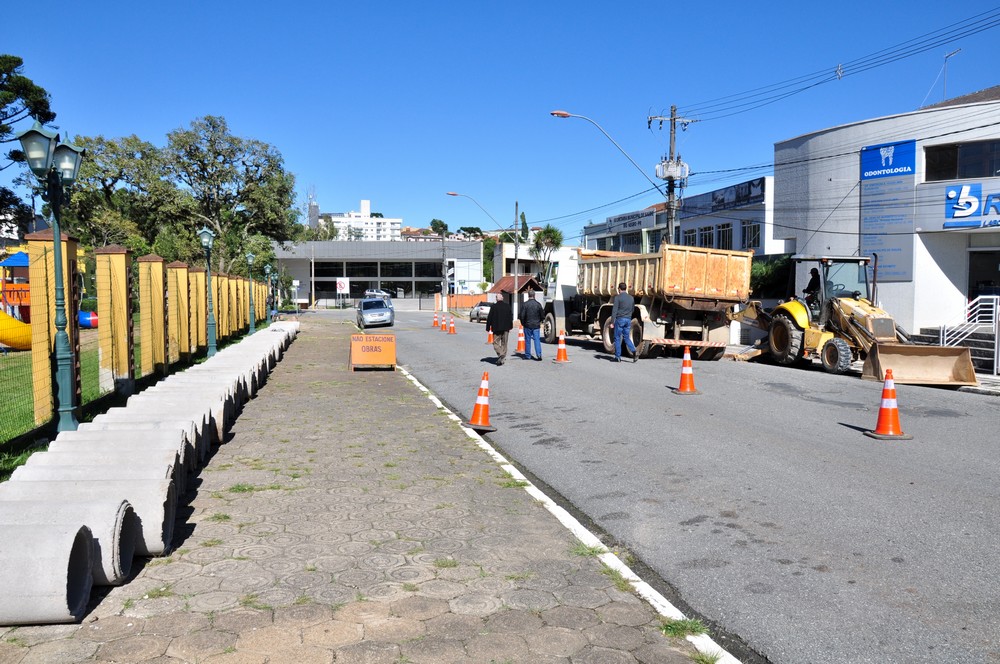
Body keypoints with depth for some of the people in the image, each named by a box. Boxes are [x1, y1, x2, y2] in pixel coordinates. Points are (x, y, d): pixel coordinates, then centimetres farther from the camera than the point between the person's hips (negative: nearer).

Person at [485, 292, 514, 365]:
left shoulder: (493, 307, -9)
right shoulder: (507, 306, 2)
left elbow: (489, 318, -7)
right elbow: (511, 317, 8)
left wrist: (488, 328, 1)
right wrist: (510, 327, 18)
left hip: (496, 328, -3)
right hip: (505, 328, 3)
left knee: (496, 343, 4)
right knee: (504, 344, 12)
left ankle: (500, 355, -20)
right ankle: (502, 359, 15)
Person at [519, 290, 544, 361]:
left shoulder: (525, 304, -9)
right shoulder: (538, 304, -3)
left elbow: (522, 315, -8)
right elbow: (542, 315, 4)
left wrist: (523, 323, 9)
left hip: (528, 325, -1)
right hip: (536, 326, 1)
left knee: (528, 341, 8)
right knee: (537, 340, 1)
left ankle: (528, 355, 14)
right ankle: (539, 355, -11)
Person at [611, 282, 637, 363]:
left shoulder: (618, 297, -8)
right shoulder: (631, 298, 10)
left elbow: (614, 310, -13)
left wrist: (612, 322, -12)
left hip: (620, 319, -5)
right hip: (628, 320, 5)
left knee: (617, 338, 4)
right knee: (627, 338, 12)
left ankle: (618, 357, 6)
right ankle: (634, 352, -9)